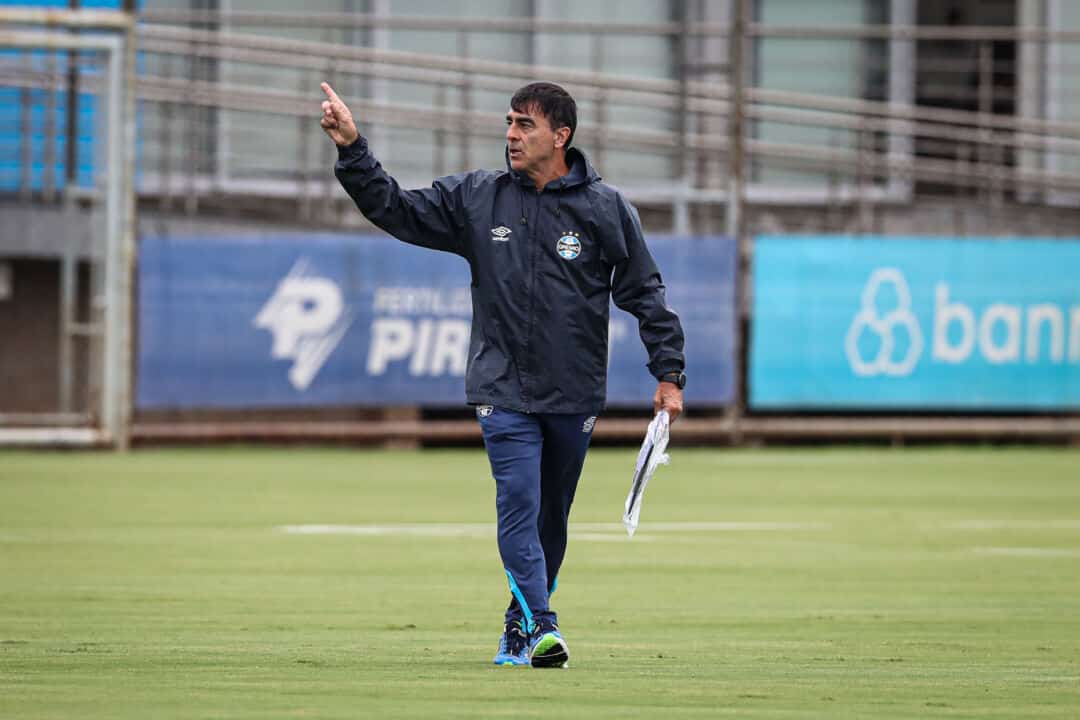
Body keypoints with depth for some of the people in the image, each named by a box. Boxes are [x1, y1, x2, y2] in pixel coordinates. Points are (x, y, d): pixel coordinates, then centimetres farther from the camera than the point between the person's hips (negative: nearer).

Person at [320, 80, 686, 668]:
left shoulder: (605, 208, -1)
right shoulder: (477, 198, 2)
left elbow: (644, 292, 2)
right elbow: (395, 210, 5)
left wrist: (669, 374, -2)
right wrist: (352, 150, -8)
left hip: (574, 397, 0)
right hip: (504, 390, 0)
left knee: (551, 519, 10)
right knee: (519, 510, -14)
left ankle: (521, 626, 24)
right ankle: (539, 627, -20)